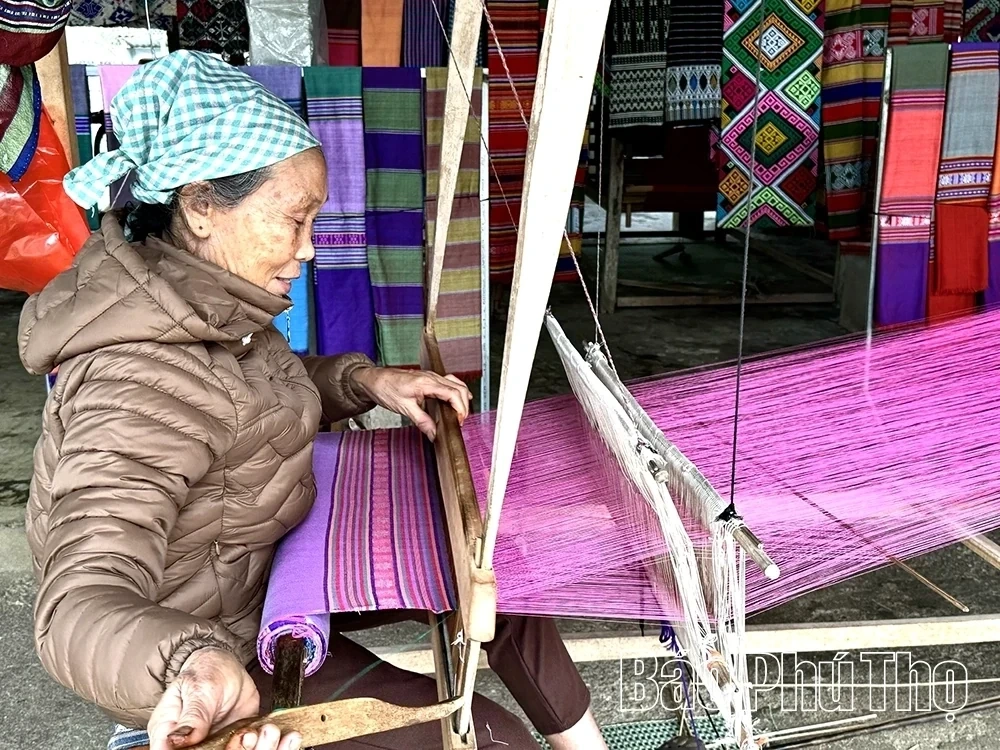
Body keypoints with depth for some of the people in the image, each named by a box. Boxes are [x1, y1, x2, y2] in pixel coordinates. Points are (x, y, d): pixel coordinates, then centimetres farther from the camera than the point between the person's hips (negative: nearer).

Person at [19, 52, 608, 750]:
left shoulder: (198, 294, -6)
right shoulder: (136, 383, -34)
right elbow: (83, 603, -43)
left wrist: (364, 380, -3)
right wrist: (197, 668, -64)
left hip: (262, 563, 9)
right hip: (224, 641, -9)